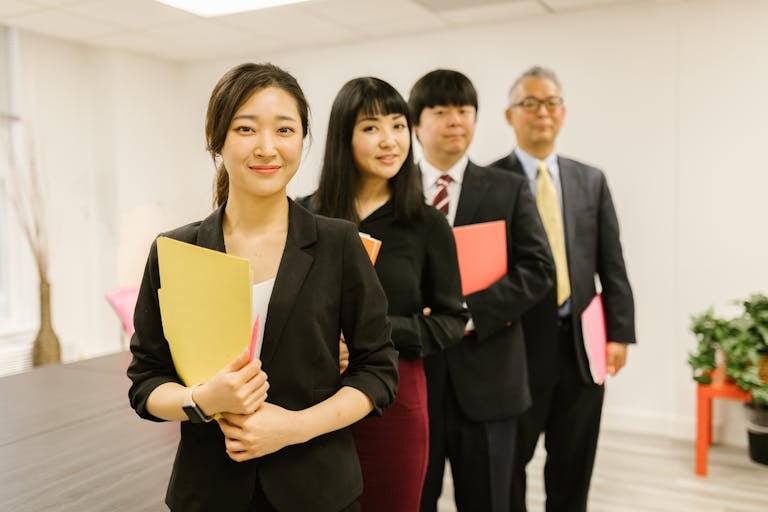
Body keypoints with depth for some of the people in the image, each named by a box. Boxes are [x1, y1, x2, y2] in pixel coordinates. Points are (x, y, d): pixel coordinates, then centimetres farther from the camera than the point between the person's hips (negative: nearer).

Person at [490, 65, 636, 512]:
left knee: (573, 470, 16)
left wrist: (620, 333, 0)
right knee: (506, 466, 11)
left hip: (582, 345, 4)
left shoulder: (592, 180, 9)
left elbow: (612, 265, 7)